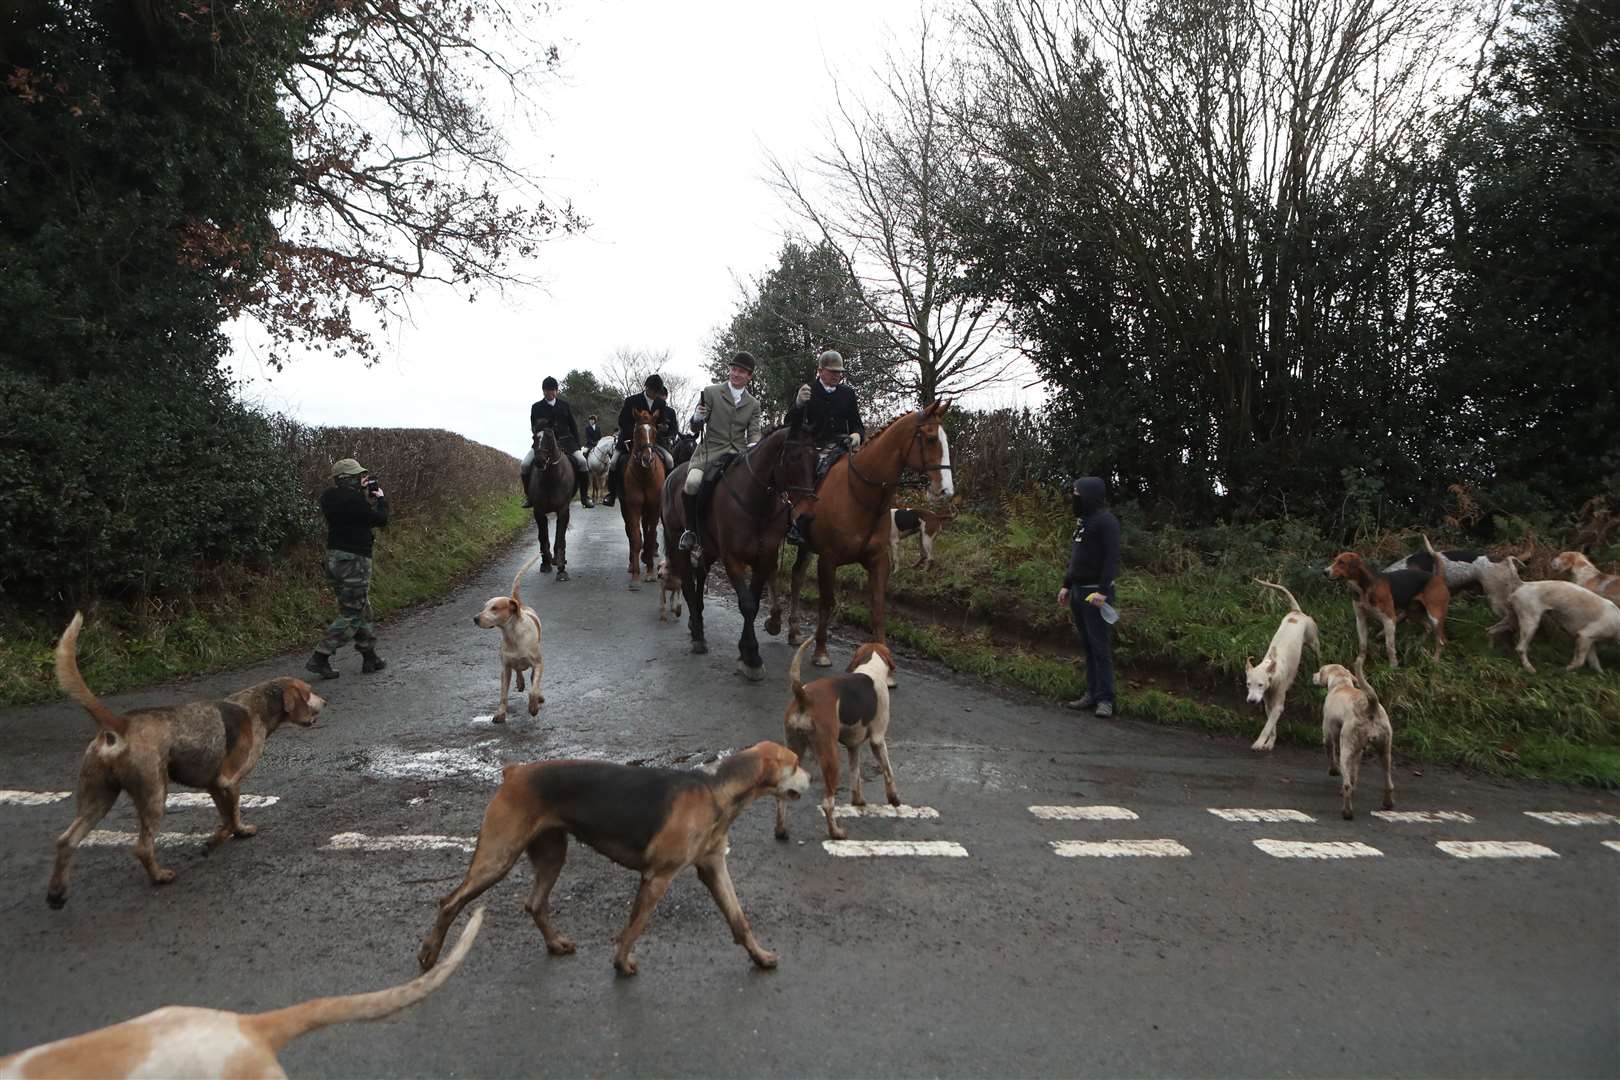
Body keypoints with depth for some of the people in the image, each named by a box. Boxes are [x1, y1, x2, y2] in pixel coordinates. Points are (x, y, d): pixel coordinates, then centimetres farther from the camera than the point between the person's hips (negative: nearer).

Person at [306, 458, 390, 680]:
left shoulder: (329, 497, 8)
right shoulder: (353, 499, -18)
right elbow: (380, 520, -9)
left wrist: (365, 496, 11)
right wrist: (381, 499, 7)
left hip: (335, 559, 9)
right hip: (354, 560, -9)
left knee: (363, 609, 17)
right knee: (351, 615, -3)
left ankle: (370, 657, 24)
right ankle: (319, 658, -5)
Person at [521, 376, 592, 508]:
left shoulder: (564, 405, 10)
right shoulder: (536, 407, 7)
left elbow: (573, 427, 12)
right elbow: (533, 428, 9)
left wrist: (577, 446, 4)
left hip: (565, 440, 0)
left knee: (582, 461, -22)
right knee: (525, 465, -20)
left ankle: (585, 496, -11)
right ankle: (528, 495, -1)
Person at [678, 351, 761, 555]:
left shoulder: (753, 404, 15)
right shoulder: (711, 392, 7)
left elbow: (753, 435, 12)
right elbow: (695, 428, 7)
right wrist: (697, 419, -17)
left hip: (739, 454, 3)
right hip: (710, 451, -3)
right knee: (692, 483, -30)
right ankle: (691, 529, -7)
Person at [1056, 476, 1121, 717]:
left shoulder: (1105, 521, -12)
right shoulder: (1081, 520, 16)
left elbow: (1112, 558, -19)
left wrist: (1103, 590, -25)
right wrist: (1066, 586, 18)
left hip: (1096, 594, -9)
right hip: (1077, 592, 9)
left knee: (1100, 647, -5)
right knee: (1087, 646, 11)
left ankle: (1105, 699, -1)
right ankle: (1092, 694, 17)